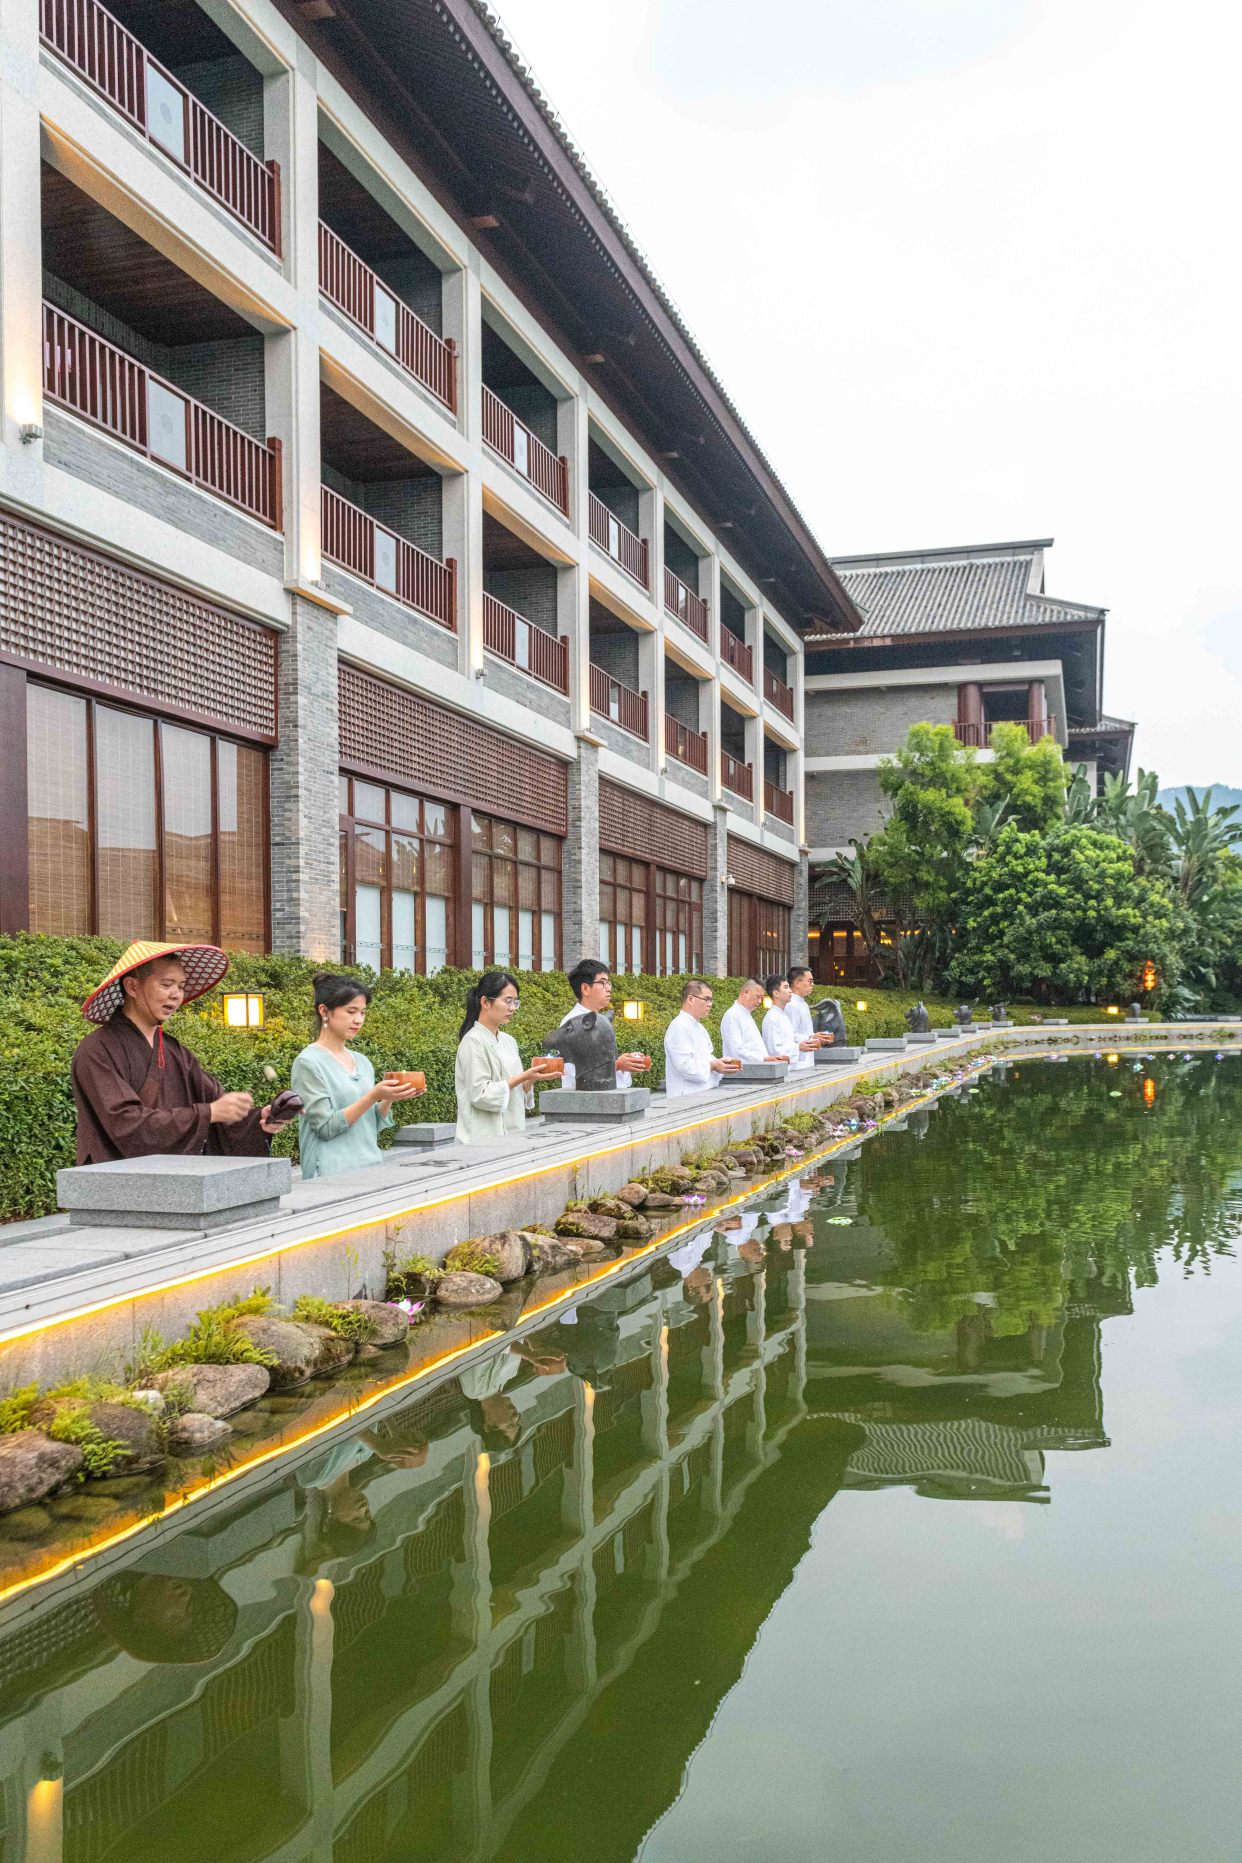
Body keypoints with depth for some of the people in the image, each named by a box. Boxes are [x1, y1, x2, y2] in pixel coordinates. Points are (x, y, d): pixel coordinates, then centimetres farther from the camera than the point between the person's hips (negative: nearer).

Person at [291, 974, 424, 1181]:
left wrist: (389, 1100, -2)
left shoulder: (362, 1062, 12)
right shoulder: (308, 1063, -7)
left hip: (372, 1169, 6)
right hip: (332, 1173, -6)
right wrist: (374, 1096, -19)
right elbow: (326, 1127, -13)